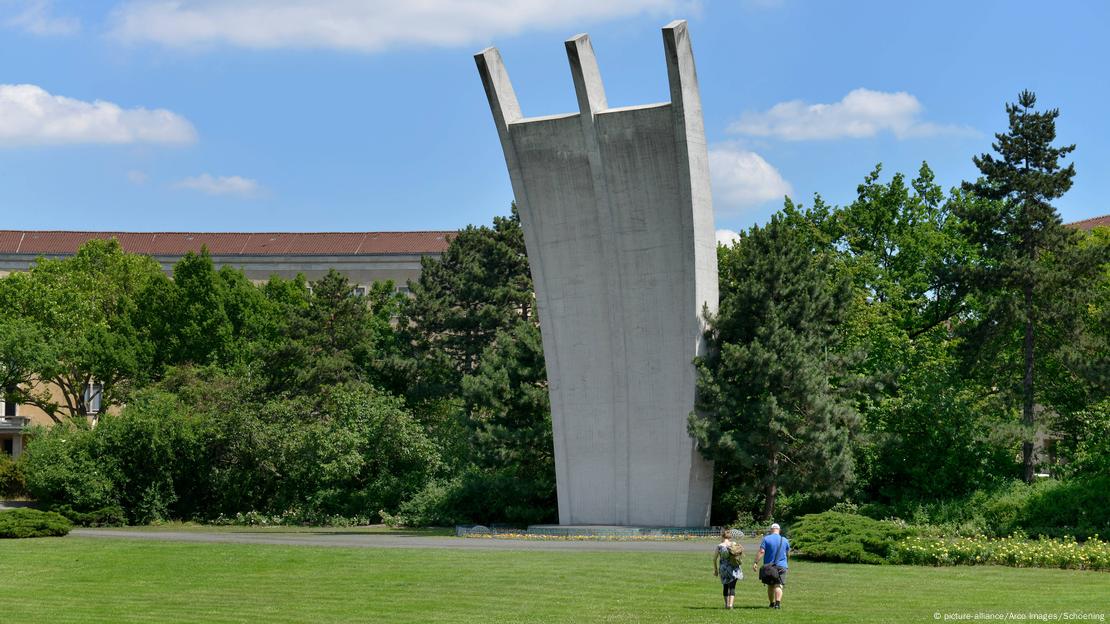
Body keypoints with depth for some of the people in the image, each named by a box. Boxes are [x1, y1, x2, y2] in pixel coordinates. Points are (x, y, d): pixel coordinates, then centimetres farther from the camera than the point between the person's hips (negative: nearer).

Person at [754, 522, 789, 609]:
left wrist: (755, 562, -12)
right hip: (781, 566, 0)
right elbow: (788, 551, 18)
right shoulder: (785, 540, 2)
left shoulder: (766, 539, -4)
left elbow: (761, 552, -12)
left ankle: (771, 603, 24)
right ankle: (778, 603, -26)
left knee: (770, 586, 14)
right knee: (778, 585, -8)